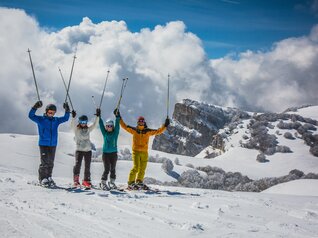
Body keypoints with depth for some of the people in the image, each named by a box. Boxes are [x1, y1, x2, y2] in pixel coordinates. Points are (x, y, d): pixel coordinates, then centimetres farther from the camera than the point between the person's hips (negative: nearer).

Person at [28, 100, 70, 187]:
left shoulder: (56, 120, 11)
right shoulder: (40, 119, -1)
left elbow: (66, 118, 19)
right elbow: (31, 115, -10)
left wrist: (67, 110, 5)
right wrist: (35, 107, -22)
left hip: (53, 144, 4)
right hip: (43, 144, -4)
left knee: (51, 162, 9)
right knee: (44, 162, -8)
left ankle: (49, 178, 18)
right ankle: (42, 179, 0)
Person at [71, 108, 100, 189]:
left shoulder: (88, 129, 11)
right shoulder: (76, 129, 1)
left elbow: (94, 125, 4)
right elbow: (72, 125, -16)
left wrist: (97, 116, -6)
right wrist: (73, 117, -30)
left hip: (88, 150, 4)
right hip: (79, 150, -3)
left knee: (87, 166, 7)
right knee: (77, 164, -13)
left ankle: (86, 181, 17)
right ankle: (76, 180, -10)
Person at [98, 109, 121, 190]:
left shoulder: (115, 133, 3)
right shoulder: (105, 133, 4)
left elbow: (117, 125, -5)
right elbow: (101, 125, 0)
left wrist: (117, 117, -14)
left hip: (114, 153, 1)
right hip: (106, 153, -1)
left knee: (113, 169, 9)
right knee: (106, 169, -7)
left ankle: (112, 182, 21)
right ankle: (103, 183, -1)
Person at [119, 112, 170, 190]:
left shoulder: (148, 131, 4)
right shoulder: (134, 130, 2)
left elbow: (158, 131, 8)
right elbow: (125, 126, 5)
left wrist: (165, 125, 1)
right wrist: (120, 119, 1)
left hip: (144, 152, 3)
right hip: (136, 151, -3)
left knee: (142, 168, 9)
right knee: (136, 167, -13)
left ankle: (139, 182, 24)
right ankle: (131, 183, -7)